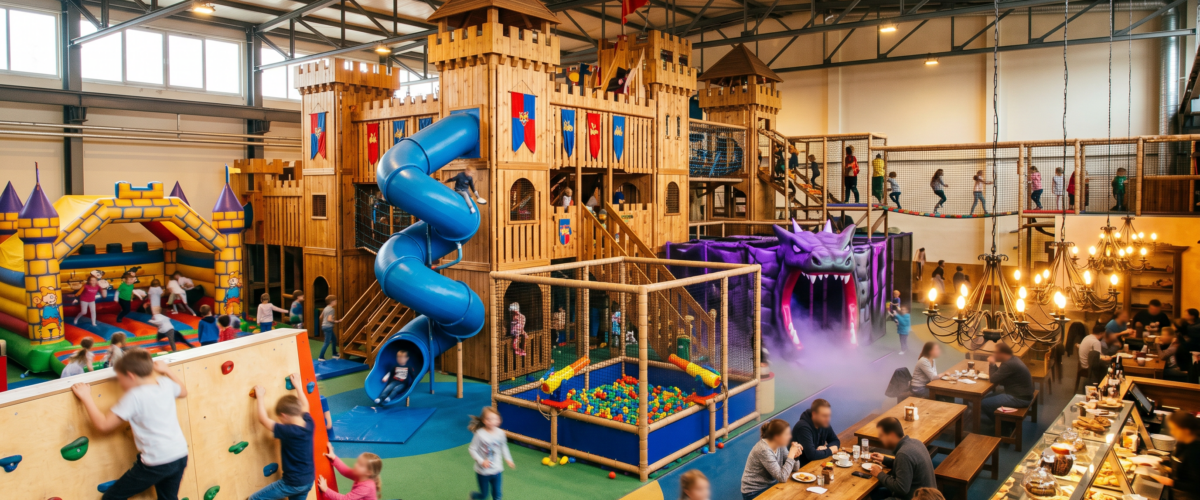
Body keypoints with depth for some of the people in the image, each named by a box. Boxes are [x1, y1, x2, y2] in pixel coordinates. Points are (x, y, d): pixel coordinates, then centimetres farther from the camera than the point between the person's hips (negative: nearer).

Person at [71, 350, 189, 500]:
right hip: (180, 455, 7)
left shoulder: (134, 397, -14)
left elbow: (103, 425, -12)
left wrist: (86, 397, -4)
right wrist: (166, 370, 33)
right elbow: (183, 392, 26)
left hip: (157, 463, -7)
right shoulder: (166, 383, 3)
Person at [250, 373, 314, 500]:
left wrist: (260, 397, -7)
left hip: (293, 483, -7)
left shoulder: (287, 432, -24)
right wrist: (298, 385, 25)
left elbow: (263, 419, -17)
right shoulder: (309, 424, -5)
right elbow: (304, 406, 16)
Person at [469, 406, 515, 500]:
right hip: (483, 471, -4)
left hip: (497, 470, 4)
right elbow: (471, 449, -16)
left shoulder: (500, 433, -9)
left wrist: (508, 459, 6)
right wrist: (481, 461, -24)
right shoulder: (480, 434, -24)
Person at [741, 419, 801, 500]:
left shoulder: (780, 445, -3)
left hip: (770, 485, 7)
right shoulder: (764, 450, -27)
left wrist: (795, 456, -15)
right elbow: (782, 478, -27)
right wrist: (791, 454, -24)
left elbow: (794, 468, 5)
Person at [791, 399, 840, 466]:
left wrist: (826, 447, -9)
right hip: (802, 467, -8)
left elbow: (836, 441, 14)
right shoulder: (803, 427, -25)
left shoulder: (824, 424, 1)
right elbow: (811, 455, -31)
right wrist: (830, 451, -14)